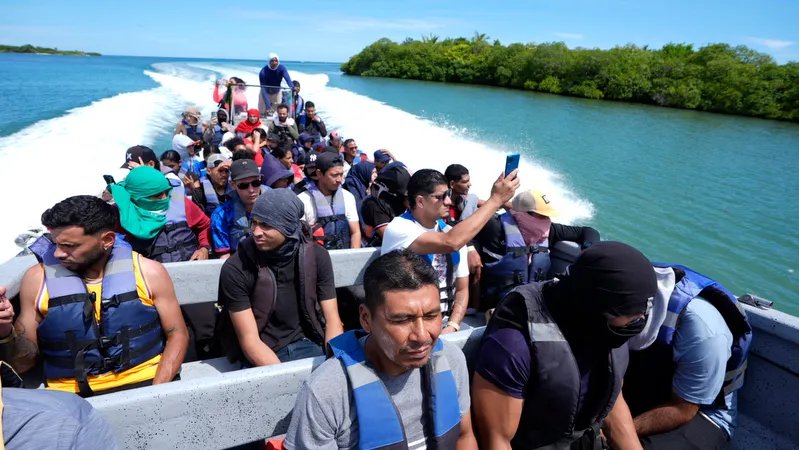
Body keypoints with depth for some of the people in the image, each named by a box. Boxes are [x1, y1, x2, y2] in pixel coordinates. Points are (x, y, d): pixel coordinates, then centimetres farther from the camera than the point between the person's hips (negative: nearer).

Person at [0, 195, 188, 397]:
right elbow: (23, 363, 9)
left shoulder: (148, 272, -2)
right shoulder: (37, 279, 2)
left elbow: (177, 334, 2)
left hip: (145, 384, -2)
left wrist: (156, 394, -10)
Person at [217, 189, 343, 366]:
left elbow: (332, 321, -3)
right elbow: (249, 340, -15)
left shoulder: (316, 256, -6)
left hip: (306, 344, 2)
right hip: (260, 358, -2)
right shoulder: (235, 269, -15)